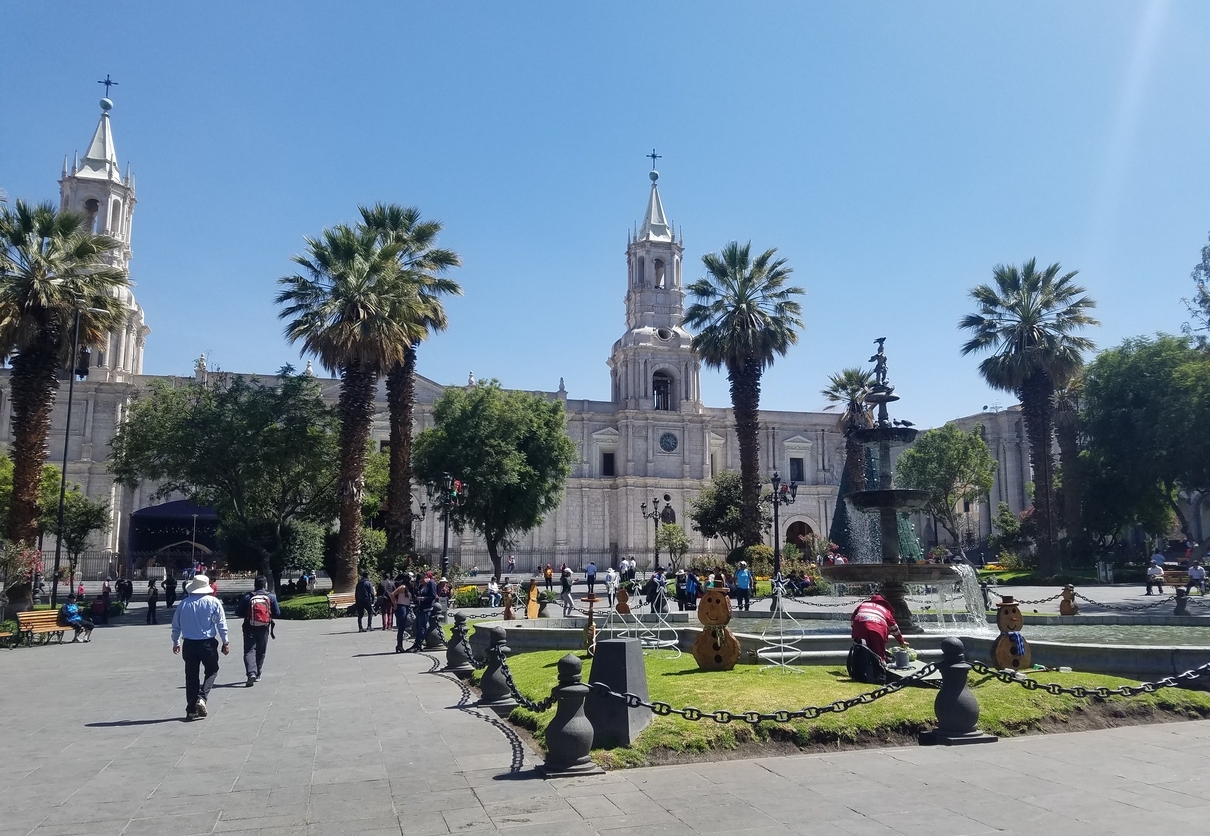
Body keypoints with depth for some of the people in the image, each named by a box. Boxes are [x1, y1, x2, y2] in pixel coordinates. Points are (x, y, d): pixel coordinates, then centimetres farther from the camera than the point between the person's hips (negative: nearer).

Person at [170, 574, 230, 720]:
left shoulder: (184, 603, 1)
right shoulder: (213, 602, -6)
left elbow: (176, 624, 9)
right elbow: (221, 623, -5)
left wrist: (176, 642, 23)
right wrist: (225, 642, 3)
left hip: (189, 644, 2)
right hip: (208, 643, -2)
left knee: (191, 676, 9)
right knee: (212, 671, 15)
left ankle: (191, 710, 12)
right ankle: (202, 698, -6)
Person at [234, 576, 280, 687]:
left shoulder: (247, 597, -6)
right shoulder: (271, 596, -2)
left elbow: (238, 612, -2)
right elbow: (277, 613, -1)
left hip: (250, 629, -2)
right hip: (264, 629, 2)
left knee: (249, 651, -3)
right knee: (261, 652, 15)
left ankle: (251, 673, -23)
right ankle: (258, 674, 24)